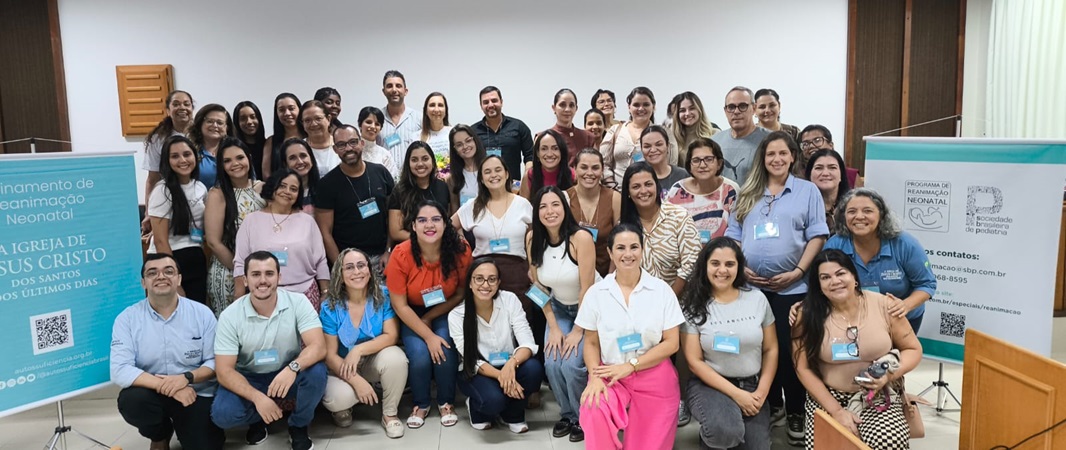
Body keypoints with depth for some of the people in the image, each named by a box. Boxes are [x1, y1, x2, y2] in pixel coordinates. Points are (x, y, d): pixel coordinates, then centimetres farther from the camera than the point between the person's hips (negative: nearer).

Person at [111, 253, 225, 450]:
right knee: (130, 400, -33)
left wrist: (187, 377, -24)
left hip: (196, 394, 0)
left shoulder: (202, 313, -5)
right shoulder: (128, 318, -6)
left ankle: (183, 425, 20)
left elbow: (215, 362, -5)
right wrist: (165, 385, -26)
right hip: (152, 392, 1)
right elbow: (120, 370, -17)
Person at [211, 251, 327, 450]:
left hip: (289, 375, 0)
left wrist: (293, 368, -47)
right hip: (248, 379, 0)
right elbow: (224, 371, -17)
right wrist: (257, 397, -33)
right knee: (222, 413, -29)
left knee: (316, 371, -32)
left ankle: (298, 426, -3)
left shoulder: (298, 302, -15)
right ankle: (258, 419, 9)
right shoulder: (230, 316, -15)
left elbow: (318, 347, -25)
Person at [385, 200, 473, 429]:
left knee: (446, 350, -23)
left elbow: (462, 294, -7)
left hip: (446, 312, 1)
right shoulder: (401, 255, -24)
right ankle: (420, 405, 9)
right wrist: (428, 336, -20)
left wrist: (429, 318, -12)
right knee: (420, 356, -22)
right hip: (412, 315, 0)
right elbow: (400, 305, -16)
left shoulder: (460, 250, -22)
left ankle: (446, 403, 6)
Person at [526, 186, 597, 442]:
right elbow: (538, 286, -4)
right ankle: (568, 414, 15)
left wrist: (578, 331, -16)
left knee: (571, 365, -18)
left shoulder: (581, 238, -26)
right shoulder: (532, 239, -11)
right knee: (551, 364, -12)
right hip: (559, 309, 4)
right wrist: (553, 327, -7)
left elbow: (586, 288, -21)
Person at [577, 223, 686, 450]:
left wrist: (629, 366, -13)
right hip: (611, 377, -1)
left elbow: (672, 343, -4)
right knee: (593, 413, -32)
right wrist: (595, 377, -16)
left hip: (655, 380, 1)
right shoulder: (596, 293, -1)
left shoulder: (662, 289, -2)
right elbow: (591, 343, 4)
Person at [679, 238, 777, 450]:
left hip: (752, 385, 3)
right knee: (726, 432, -31)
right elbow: (694, 361, -9)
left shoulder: (757, 298, 0)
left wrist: (762, 392, -6)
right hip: (710, 384, -3)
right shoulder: (693, 305, -8)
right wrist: (735, 393, -15)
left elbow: (771, 350, 6)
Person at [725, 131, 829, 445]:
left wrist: (797, 272, -11)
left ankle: (796, 411, 14)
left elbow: (817, 236, -2)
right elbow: (733, 235, 12)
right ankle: (772, 403, 27)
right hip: (752, 285, 3)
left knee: (790, 349, 0)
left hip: (791, 287, -3)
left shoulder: (808, 191, 5)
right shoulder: (748, 193, 13)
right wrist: (740, 268, -3)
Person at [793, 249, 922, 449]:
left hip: (880, 395, 0)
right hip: (828, 397, 1)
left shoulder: (884, 305, -4)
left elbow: (913, 349, 6)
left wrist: (890, 374, -14)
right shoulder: (808, 315, -6)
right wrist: (836, 411, -11)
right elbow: (804, 369, -4)